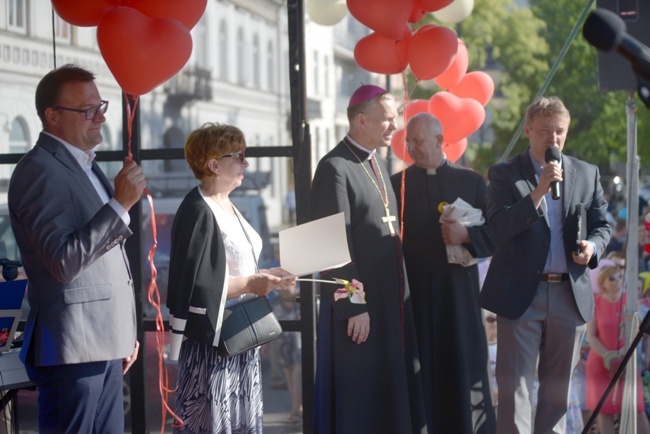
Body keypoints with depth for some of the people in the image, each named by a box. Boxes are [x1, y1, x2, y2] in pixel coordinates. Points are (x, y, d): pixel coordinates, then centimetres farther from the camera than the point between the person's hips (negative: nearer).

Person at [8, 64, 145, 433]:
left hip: (104, 344, 9)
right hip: (73, 347, -9)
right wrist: (120, 204, -23)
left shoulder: (86, 166, 18)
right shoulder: (40, 171, -12)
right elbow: (64, 263, -22)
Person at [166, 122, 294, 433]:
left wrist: (264, 277, 6)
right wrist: (250, 284, -19)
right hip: (211, 340, -9)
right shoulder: (198, 211, -15)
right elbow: (193, 284, -21)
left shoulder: (227, 207, 13)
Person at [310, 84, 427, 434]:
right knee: (358, 402, -1)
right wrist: (354, 307, -20)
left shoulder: (378, 165, 16)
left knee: (390, 391, 13)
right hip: (359, 303, -9)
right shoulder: (334, 168, -13)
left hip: (392, 300, 9)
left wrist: (402, 294, 16)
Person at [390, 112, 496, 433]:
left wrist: (467, 235, -13)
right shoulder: (397, 183, 8)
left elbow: (494, 235, 6)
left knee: (465, 367, -2)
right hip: (414, 295, 0)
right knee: (421, 372, -1)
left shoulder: (471, 181, 8)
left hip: (459, 294, 0)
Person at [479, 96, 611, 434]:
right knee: (515, 385, -4)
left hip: (571, 294, 4)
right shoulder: (505, 174, 0)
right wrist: (539, 191, -20)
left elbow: (601, 225, 14)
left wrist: (593, 246, -9)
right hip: (521, 294, -3)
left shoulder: (587, 174, 10)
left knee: (558, 386, 11)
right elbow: (498, 228, -12)